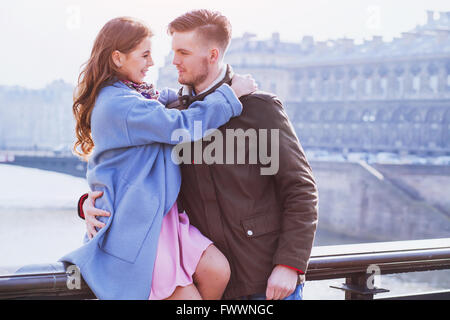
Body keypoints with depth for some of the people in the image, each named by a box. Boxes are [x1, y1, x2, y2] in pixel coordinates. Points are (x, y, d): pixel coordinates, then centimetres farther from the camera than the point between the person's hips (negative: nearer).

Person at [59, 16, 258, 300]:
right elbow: (183, 126, -20)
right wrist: (230, 93, -11)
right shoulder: (118, 104, -17)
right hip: (132, 223, -9)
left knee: (217, 271, -10)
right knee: (186, 294, -10)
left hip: (158, 212, 9)